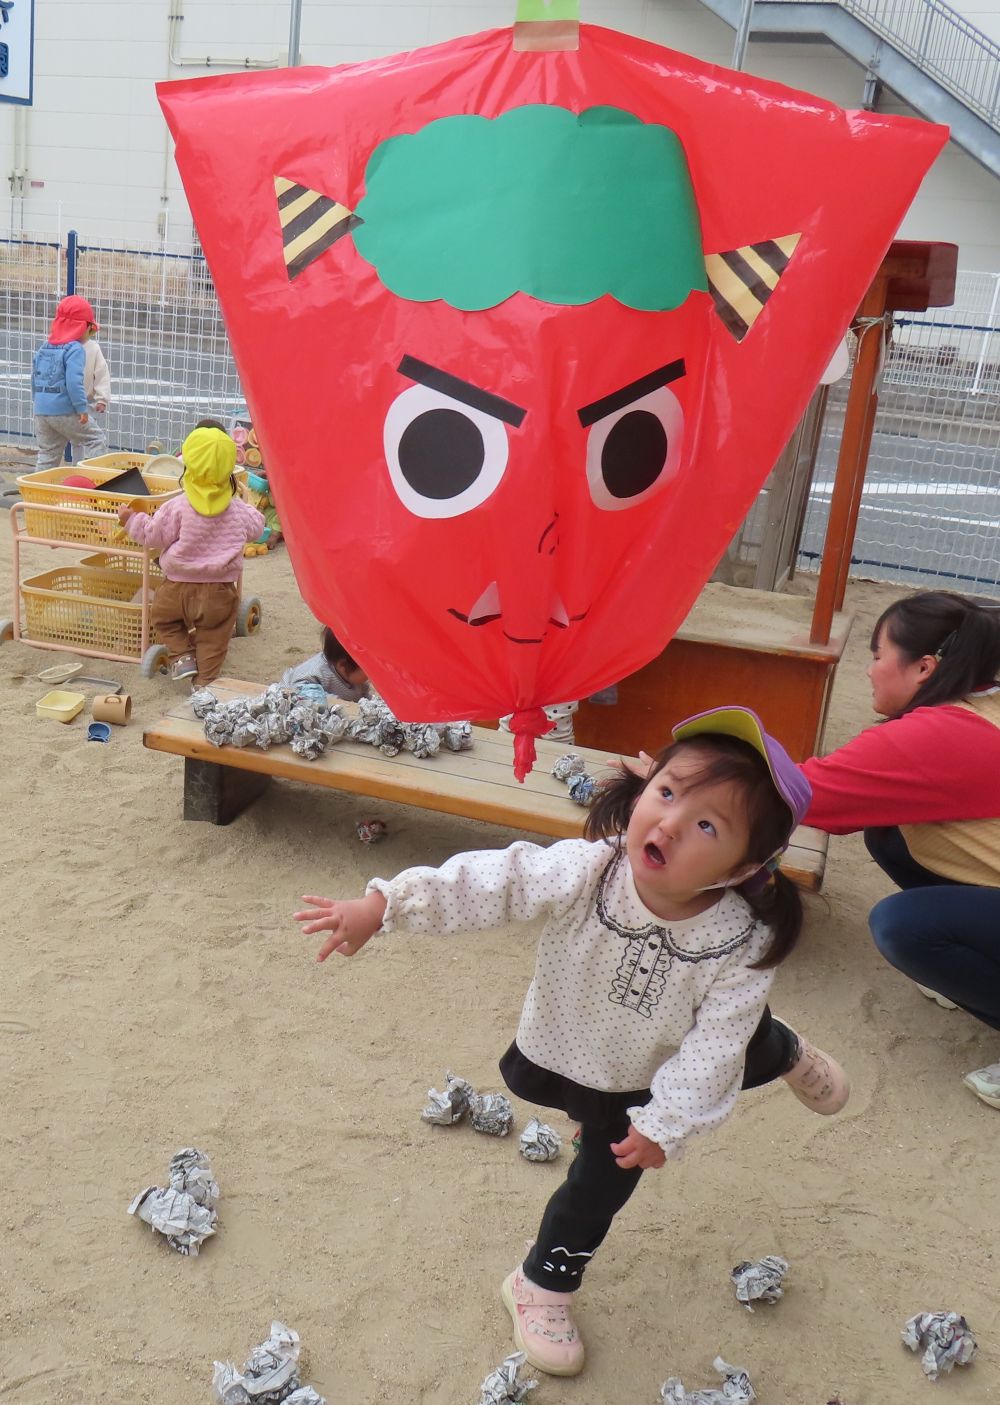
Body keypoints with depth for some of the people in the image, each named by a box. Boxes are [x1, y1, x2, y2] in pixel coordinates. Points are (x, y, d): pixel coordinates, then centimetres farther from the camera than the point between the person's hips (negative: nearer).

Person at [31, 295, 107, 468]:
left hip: (41, 410, 8)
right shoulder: (75, 349, -11)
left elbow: (35, 378, 19)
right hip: (65, 411, -8)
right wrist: (82, 408, -18)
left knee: (47, 453, 14)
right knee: (96, 441, 3)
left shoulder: (43, 348, 14)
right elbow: (74, 382, -22)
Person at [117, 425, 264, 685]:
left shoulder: (177, 508, -13)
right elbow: (255, 527, 13)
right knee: (212, 638, 13)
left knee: (162, 616, 25)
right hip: (220, 592, 2)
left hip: (180, 587, -2)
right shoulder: (237, 509, -5)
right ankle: (205, 679, 13)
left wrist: (132, 520, 11)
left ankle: (182, 656, 13)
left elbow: (153, 535, -5)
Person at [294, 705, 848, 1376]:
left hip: (644, 1078, -1)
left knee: (606, 1175, 21)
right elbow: (491, 883, -38)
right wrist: (384, 905, -45)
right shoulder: (587, 870, -36)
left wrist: (667, 1123, -24)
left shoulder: (742, 946, -34)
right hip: (560, 1049, 1)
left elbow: (713, 1041, -26)